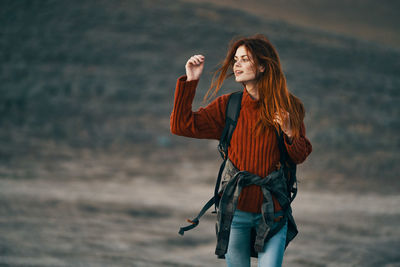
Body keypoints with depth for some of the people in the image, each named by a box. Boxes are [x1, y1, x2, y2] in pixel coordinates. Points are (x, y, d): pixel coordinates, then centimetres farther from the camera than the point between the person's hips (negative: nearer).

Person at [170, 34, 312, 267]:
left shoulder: (286, 108, 0)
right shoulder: (228, 106, 1)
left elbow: (301, 156, 7)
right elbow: (181, 125, -5)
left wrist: (289, 133, -14)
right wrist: (190, 81, -8)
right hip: (235, 208, 1)